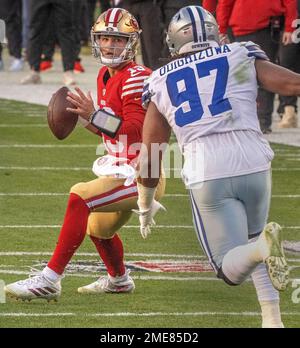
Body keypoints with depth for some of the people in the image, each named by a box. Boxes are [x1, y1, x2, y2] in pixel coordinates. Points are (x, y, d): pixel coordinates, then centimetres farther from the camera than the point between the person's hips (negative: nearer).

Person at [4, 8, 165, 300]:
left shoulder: (136, 77, -17)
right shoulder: (106, 76, 11)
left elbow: (136, 129, -28)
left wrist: (94, 116, -35)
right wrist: (85, 118, 2)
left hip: (139, 175, -10)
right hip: (123, 172, 10)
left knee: (80, 197, -27)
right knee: (98, 229, 29)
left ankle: (50, 279, -27)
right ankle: (118, 279, 57)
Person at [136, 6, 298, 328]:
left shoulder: (161, 84, 16)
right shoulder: (242, 59, 12)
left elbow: (149, 157, 20)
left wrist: (145, 206, 35)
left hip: (206, 176, -1)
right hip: (254, 164, 1)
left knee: (231, 268, 3)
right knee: (253, 239, 27)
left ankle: (264, 246, -32)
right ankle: (272, 318, 11)